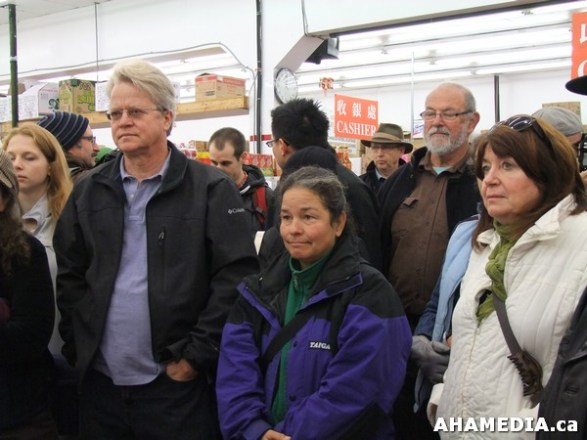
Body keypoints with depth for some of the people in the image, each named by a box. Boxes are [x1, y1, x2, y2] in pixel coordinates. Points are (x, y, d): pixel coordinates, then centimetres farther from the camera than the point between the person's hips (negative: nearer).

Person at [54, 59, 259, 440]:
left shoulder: (211, 189, -4)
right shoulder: (89, 192, 9)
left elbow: (236, 277, -9)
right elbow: (70, 277, 12)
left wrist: (196, 355, -11)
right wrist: (78, 347, 4)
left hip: (177, 384, -4)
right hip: (100, 382, 4)